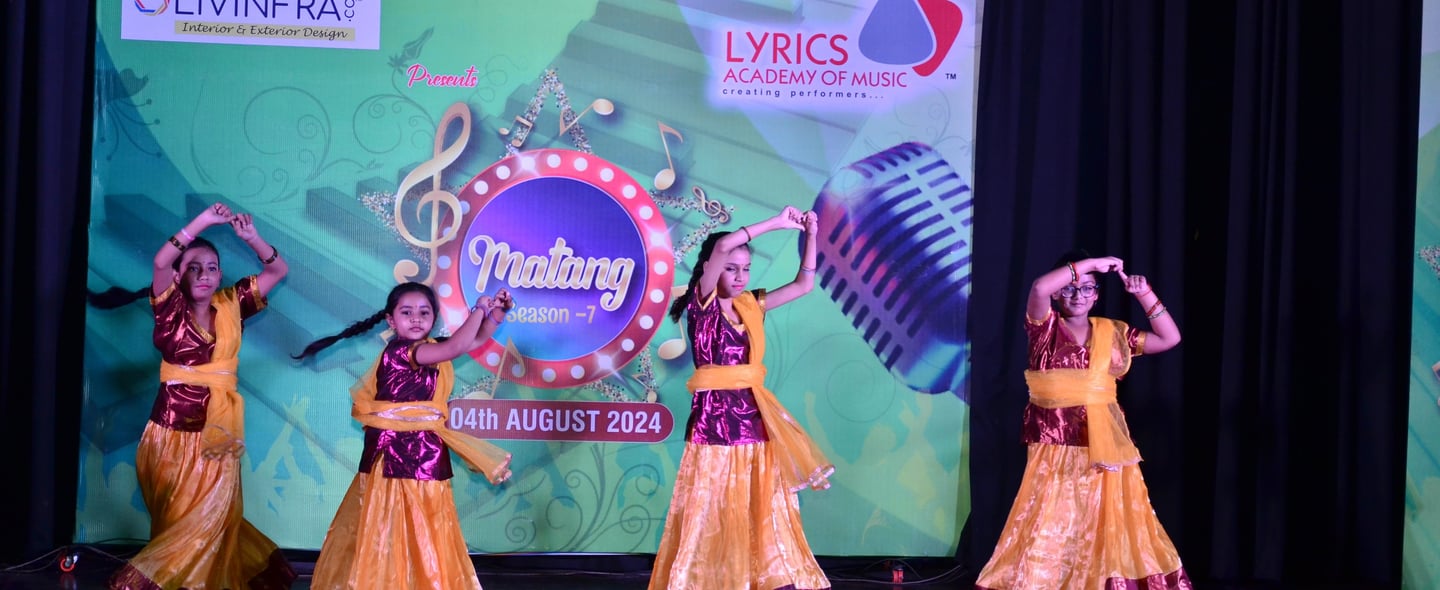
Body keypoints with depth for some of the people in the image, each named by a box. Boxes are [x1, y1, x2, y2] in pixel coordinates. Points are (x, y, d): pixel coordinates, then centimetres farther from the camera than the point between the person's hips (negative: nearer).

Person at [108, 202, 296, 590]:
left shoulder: (231, 305, 5)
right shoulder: (171, 308, -3)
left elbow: (278, 271, 8)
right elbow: (160, 261, -20)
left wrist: (251, 238, -8)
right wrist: (204, 220, -23)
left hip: (216, 430, 2)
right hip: (171, 428, -2)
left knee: (206, 518, 0)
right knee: (172, 518, 9)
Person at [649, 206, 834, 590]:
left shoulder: (751, 305, 11)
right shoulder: (701, 303, -5)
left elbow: (804, 284, 15)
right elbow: (722, 246, -20)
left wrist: (809, 235, 5)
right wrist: (776, 224, -16)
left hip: (753, 418, 6)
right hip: (715, 420, -6)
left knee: (764, 515, 8)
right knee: (712, 515, -2)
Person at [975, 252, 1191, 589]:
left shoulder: (1112, 333, 11)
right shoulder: (1046, 328, 1)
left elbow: (1170, 338, 11)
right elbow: (1040, 288, -18)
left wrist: (1144, 294, 1)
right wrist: (1091, 263, -12)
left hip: (1105, 448, 4)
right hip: (1057, 451, -3)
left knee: (1111, 536, 6)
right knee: (1051, 534, -4)